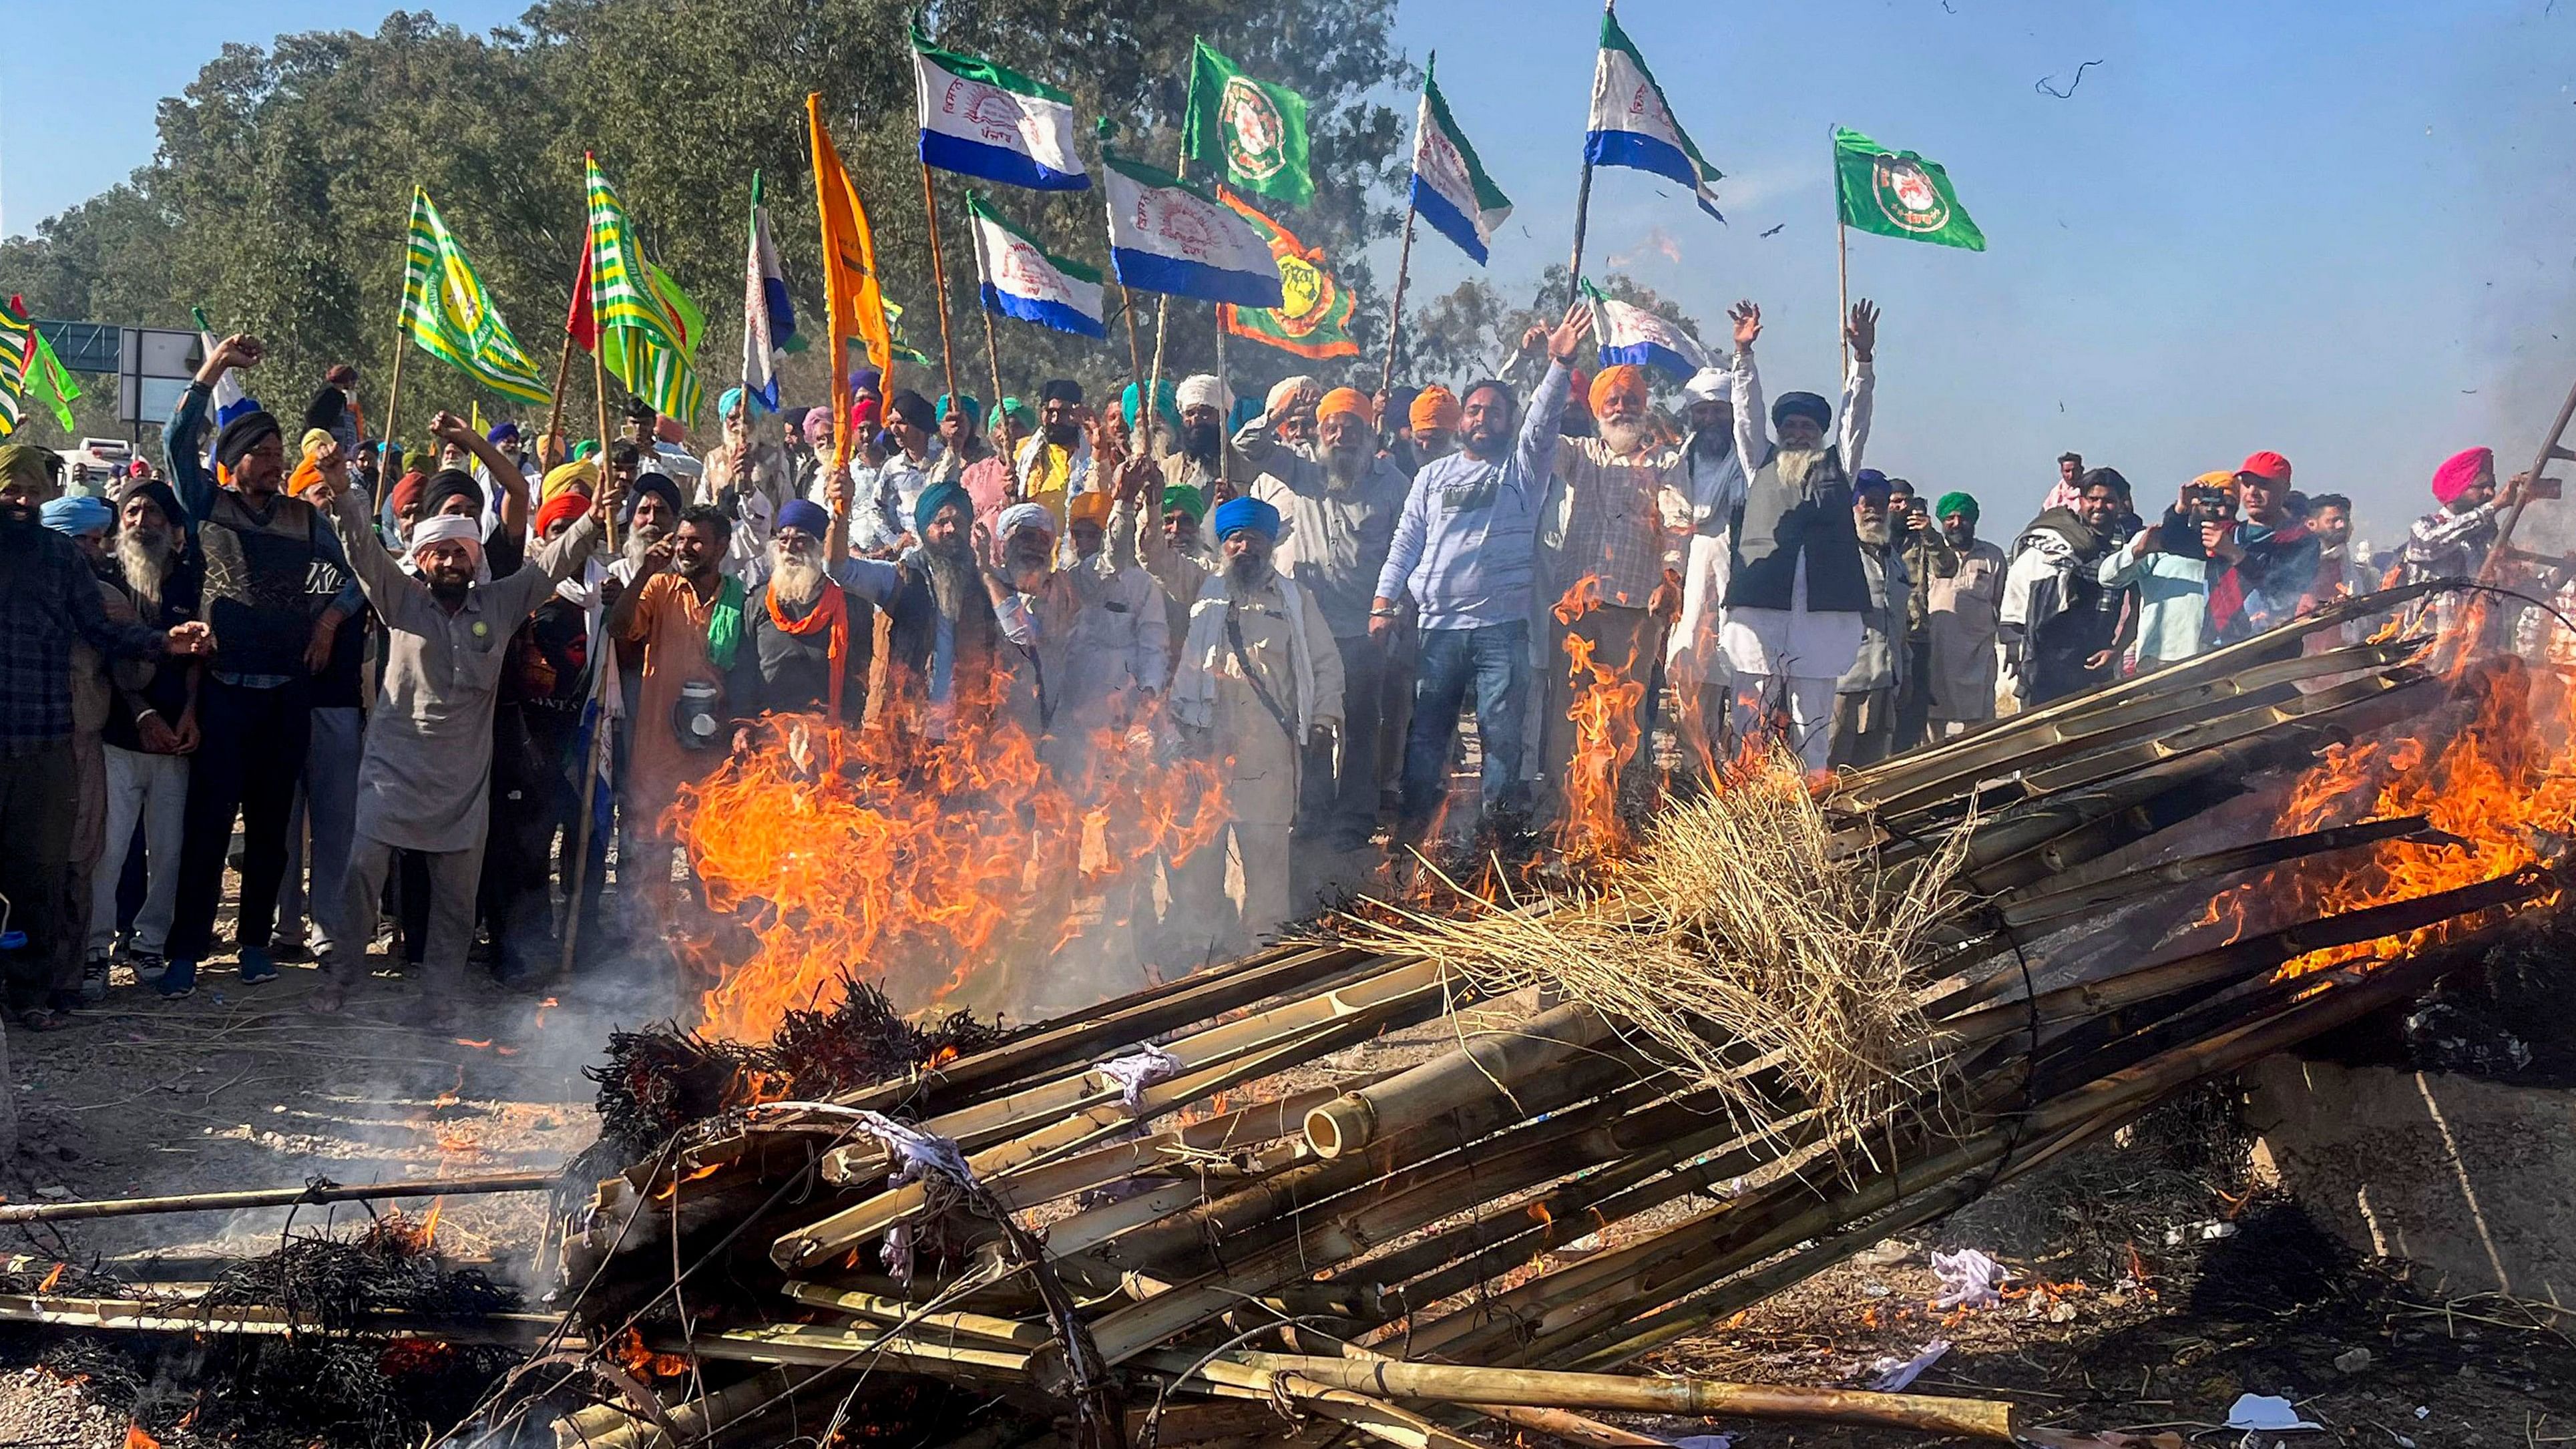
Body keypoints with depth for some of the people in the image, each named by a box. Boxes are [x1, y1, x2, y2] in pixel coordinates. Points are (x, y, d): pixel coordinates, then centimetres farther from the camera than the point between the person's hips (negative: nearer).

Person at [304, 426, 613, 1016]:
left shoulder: (499, 604, 8)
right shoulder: (401, 599, 4)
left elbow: (555, 561, 7)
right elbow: (363, 547, -7)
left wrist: (594, 521, -7)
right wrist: (341, 494, -22)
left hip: (464, 776, 2)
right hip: (394, 765, -2)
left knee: (457, 891, 6)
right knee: (363, 867, -11)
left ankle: (441, 995, 17)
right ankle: (338, 977, 4)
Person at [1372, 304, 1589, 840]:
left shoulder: (1524, 466, 10)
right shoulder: (1433, 476, 17)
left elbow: (1543, 419, -7)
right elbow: (1406, 541, 13)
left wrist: (1560, 362, -23)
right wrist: (1383, 602, 2)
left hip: (1503, 623, -2)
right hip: (1438, 623, 2)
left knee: (1502, 731, -3)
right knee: (1426, 728, 2)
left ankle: (1500, 827, 2)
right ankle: (1412, 825, 9)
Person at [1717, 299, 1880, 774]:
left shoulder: (1836, 467, 23)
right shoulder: (1761, 465, 22)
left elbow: (1856, 416, 13)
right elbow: (1748, 413, 14)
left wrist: (1862, 356, -1)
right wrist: (1743, 353, 2)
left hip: (1823, 609, 0)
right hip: (1759, 605, 0)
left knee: (1812, 720, -1)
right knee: (1751, 716, -5)